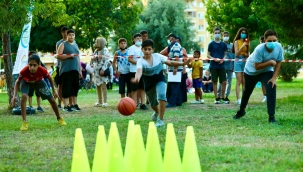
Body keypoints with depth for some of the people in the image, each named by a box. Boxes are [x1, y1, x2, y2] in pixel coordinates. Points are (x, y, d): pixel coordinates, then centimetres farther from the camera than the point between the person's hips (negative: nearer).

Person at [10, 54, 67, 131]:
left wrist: (54, 91, -9)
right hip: (26, 82, -2)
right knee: (24, 96, -31)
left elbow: (50, 78, -15)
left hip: (38, 81, 2)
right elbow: (17, 82, -21)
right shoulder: (24, 71, -41)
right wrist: (15, 96, -31)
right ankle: (24, 122, -24)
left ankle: (59, 118, 30)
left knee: (52, 100, 4)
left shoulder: (42, 70, -39)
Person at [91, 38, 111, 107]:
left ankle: (105, 102, -9)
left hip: (102, 70, -7)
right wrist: (95, 57, -3)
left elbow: (106, 60, -14)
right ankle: (100, 101, 14)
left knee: (103, 86, -9)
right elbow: (92, 59, 20)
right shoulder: (96, 51, 16)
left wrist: (103, 69, -21)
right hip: (96, 70, 7)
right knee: (98, 86, 8)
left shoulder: (105, 50, -7)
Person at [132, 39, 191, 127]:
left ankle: (160, 120, -23)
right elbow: (139, 71, -43)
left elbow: (169, 62, 0)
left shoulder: (157, 56, -13)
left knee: (161, 95, -30)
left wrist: (183, 63, -11)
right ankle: (157, 112, 57)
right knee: (153, 103, 17)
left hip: (160, 80, 0)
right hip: (149, 83, 0)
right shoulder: (140, 61, -22)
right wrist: (137, 78, -67)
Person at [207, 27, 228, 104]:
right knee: (214, 82, 1)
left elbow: (225, 54, 14)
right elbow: (208, 55, 3)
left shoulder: (223, 44, 8)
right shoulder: (211, 44, 1)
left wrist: (223, 59, -7)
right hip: (213, 66, -2)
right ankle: (216, 98, 6)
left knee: (224, 82, -2)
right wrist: (214, 59, -14)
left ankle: (222, 98, 11)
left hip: (221, 65, 2)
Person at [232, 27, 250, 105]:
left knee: (244, 81, 2)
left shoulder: (247, 42, 11)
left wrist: (247, 54, -6)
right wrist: (242, 46, -16)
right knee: (239, 81, -8)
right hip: (238, 61, -3)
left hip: (245, 62, 3)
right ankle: (238, 99, -13)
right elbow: (236, 53, -6)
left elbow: (248, 54, 16)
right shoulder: (236, 42, 2)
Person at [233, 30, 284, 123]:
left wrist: (274, 78, -17)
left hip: (267, 71, 2)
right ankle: (241, 111, 45)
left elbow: (278, 63, -12)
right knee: (247, 91, 17)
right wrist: (270, 62, -40)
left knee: (271, 88, -23)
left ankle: (271, 116, -14)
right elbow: (257, 66, -31)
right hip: (251, 71, -2)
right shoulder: (259, 49, -38)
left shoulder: (279, 47, -26)